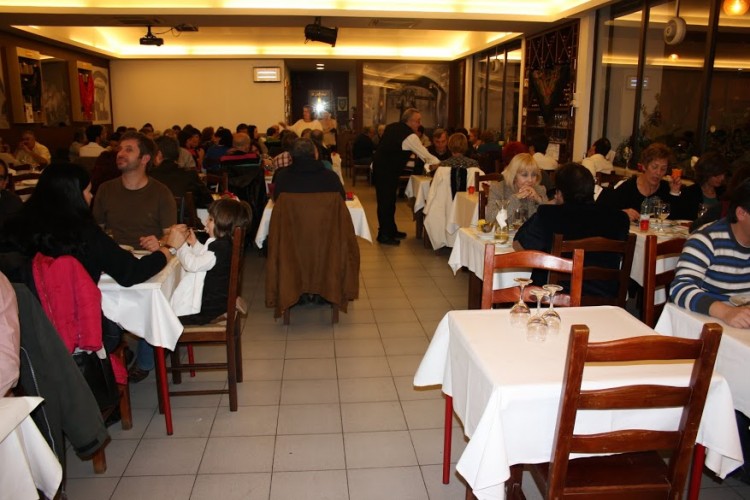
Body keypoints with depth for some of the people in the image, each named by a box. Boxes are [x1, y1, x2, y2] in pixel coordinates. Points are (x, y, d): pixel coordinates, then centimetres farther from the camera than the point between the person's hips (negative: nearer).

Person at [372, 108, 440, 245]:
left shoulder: (392, 127, 9)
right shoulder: (410, 136, -17)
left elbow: (382, 145, 18)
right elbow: (425, 156, -16)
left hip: (379, 166, 9)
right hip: (387, 172, -9)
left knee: (388, 200, 16)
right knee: (386, 202, -2)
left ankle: (391, 230, 27)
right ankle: (384, 235, 5)